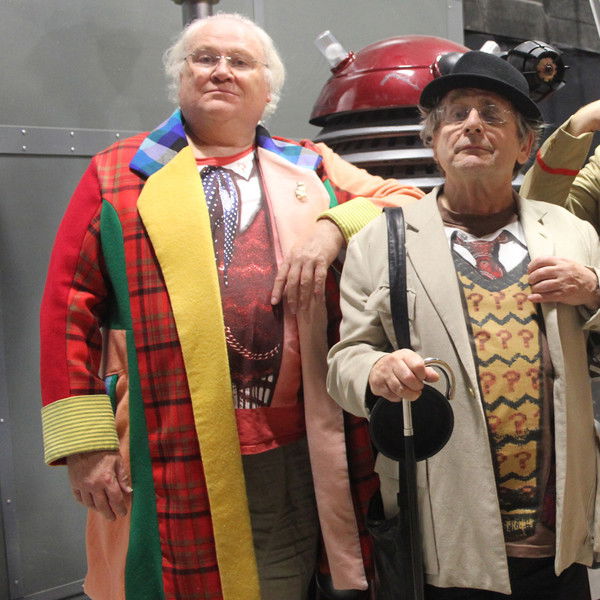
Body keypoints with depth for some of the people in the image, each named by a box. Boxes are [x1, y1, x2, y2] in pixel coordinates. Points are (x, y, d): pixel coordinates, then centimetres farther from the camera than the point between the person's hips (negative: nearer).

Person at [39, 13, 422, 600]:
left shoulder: (311, 173, 12)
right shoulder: (119, 175, 6)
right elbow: (69, 304, 1)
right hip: (167, 458, -1)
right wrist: (85, 442, -6)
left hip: (292, 454, 2)